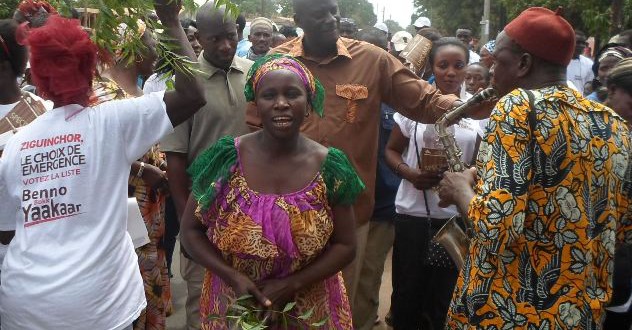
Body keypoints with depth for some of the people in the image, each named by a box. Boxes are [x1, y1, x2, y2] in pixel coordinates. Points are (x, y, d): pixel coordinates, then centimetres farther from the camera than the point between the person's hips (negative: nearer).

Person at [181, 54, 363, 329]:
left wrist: (292, 284, -17)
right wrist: (233, 277, -18)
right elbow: (191, 229, -5)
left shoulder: (331, 167, -10)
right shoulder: (224, 159, -12)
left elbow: (345, 245, -5)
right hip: (234, 307, 0)